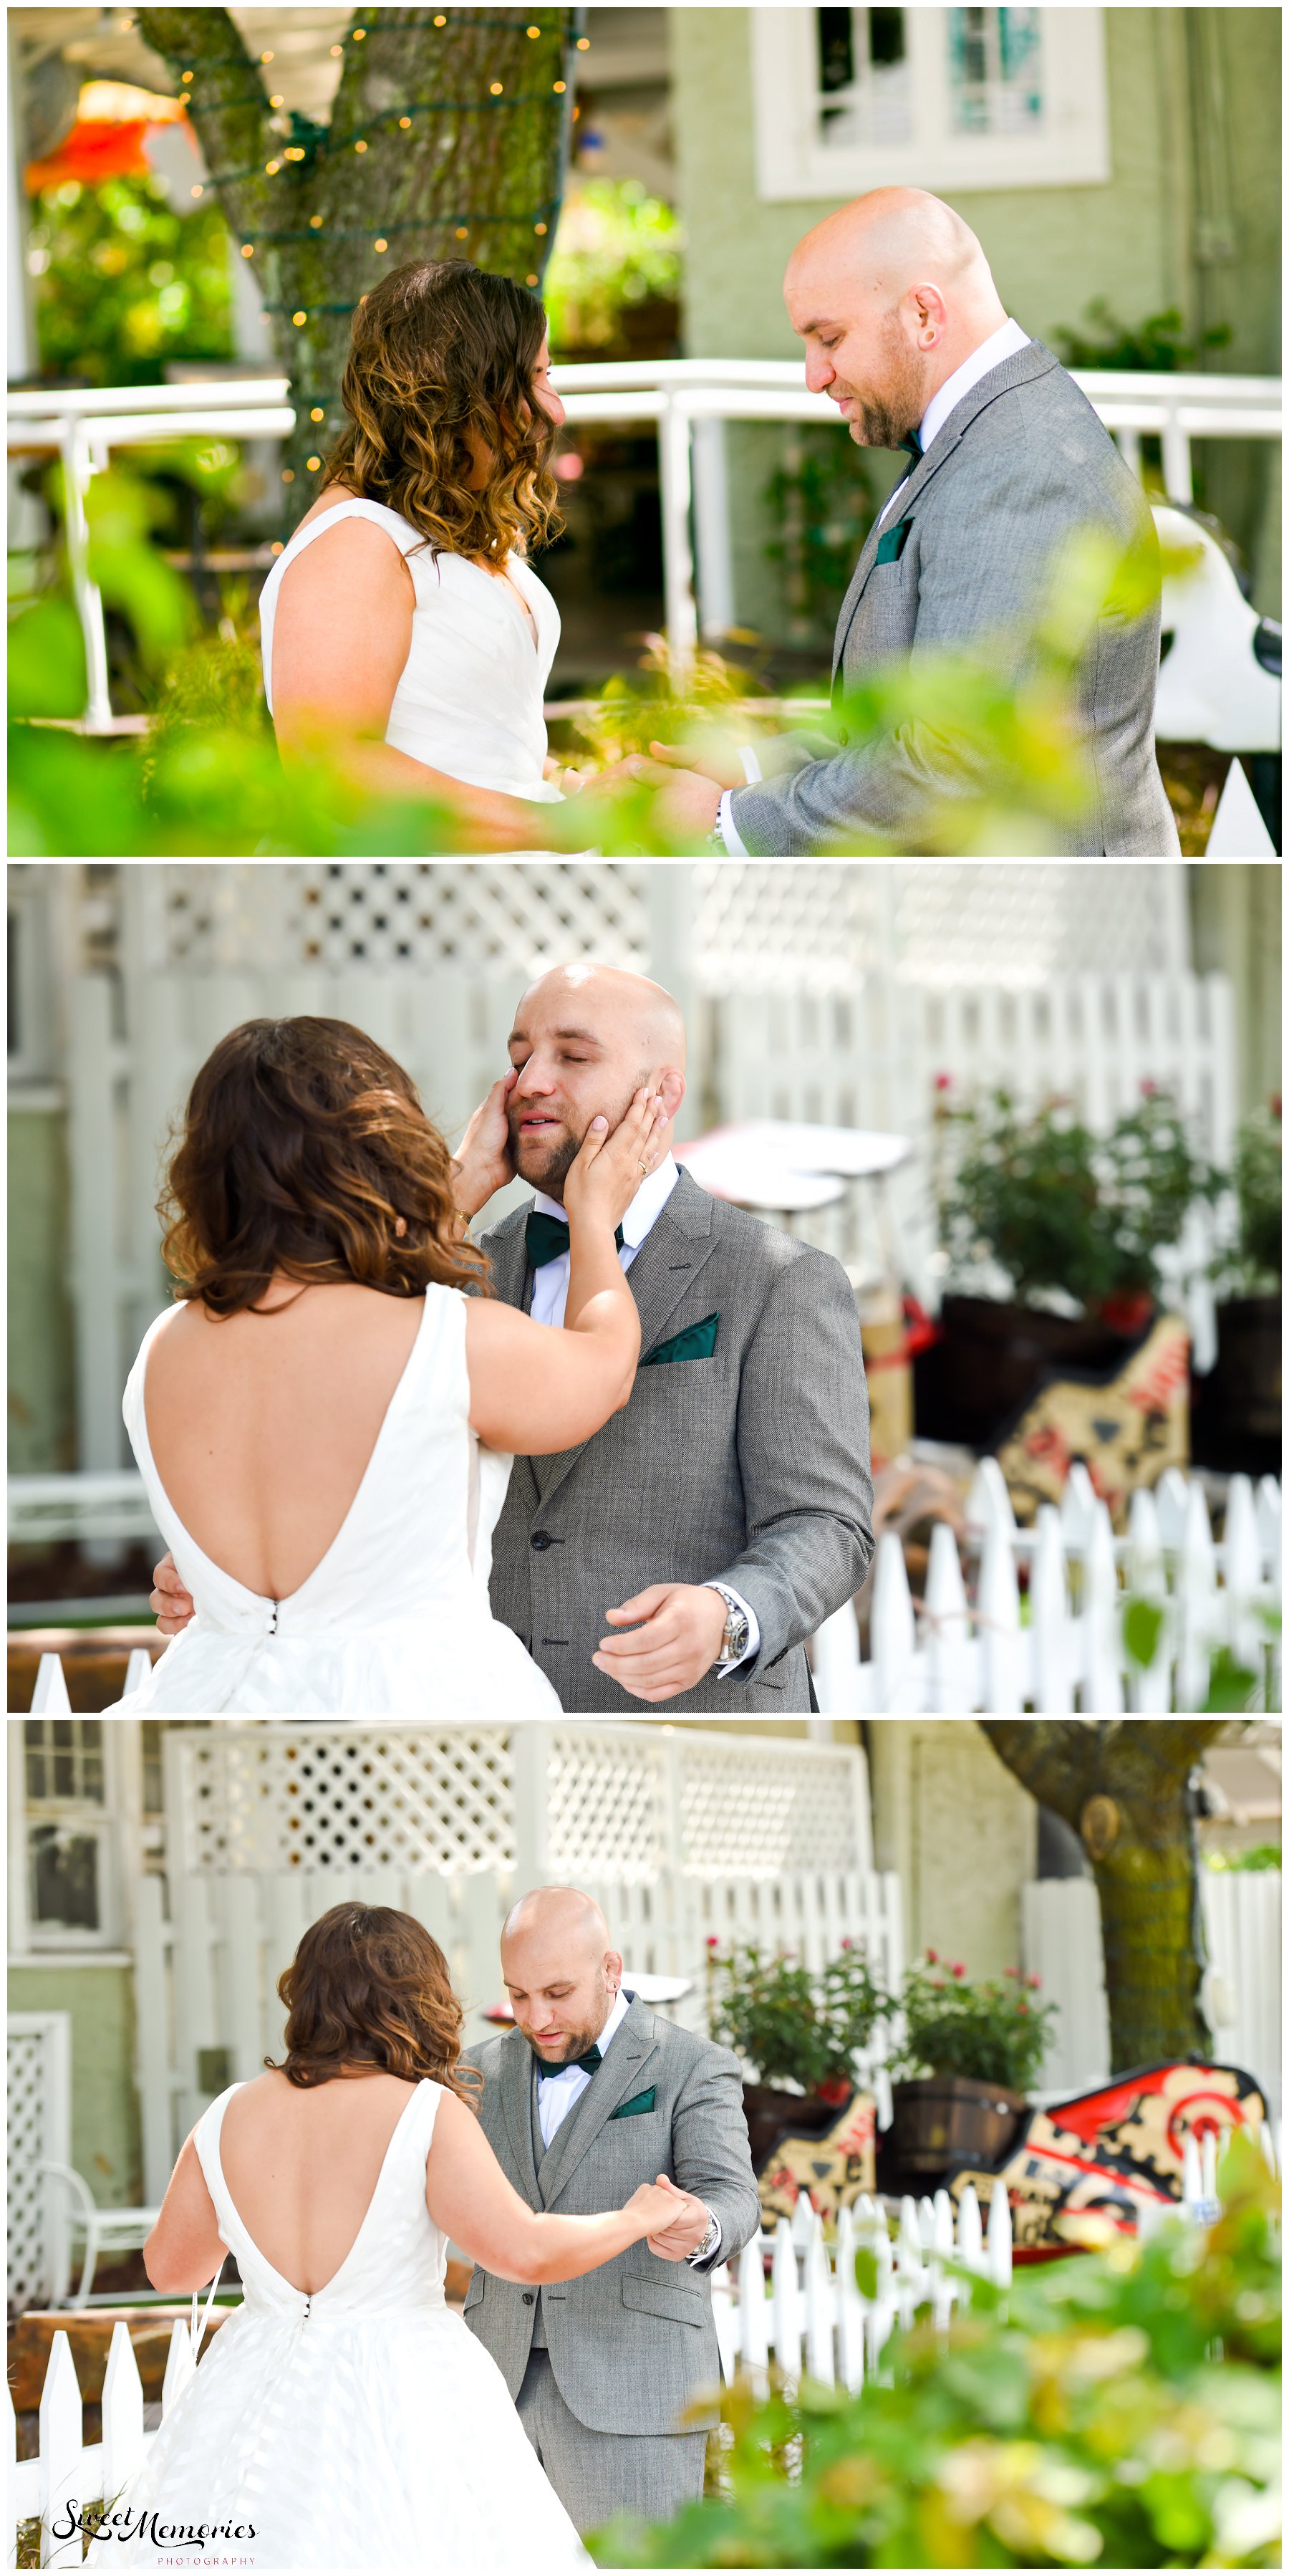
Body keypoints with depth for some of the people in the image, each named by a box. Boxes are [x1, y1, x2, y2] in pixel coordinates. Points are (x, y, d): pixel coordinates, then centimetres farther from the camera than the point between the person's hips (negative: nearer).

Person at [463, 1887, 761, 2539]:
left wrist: (700, 2229, -39)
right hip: (500, 2389, 5)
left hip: (630, 2399, -5)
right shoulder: (486, 2072, 14)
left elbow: (729, 2198, -15)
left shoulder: (692, 2071, -2)